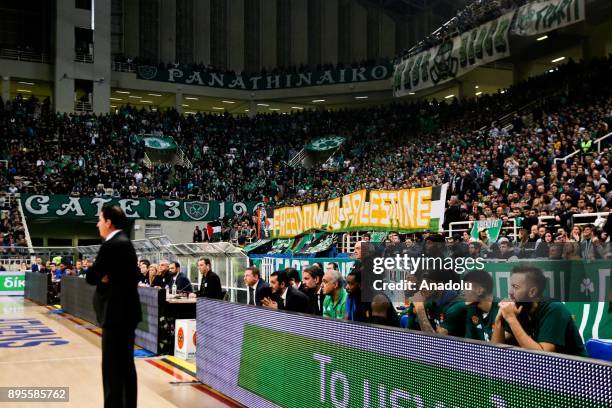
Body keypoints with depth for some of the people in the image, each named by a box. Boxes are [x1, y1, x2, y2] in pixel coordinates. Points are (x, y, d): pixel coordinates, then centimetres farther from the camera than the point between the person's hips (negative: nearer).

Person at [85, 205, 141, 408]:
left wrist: (102, 277, 5)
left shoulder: (111, 245, -16)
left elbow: (90, 277, -14)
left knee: (112, 366, -5)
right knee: (126, 364, 15)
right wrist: (108, 278, -3)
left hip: (116, 312, -10)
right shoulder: (124, 242, 14)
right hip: (125, 310, 10)